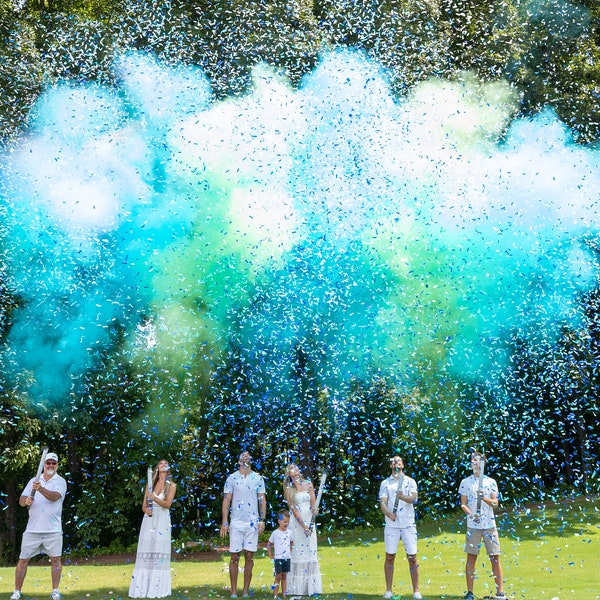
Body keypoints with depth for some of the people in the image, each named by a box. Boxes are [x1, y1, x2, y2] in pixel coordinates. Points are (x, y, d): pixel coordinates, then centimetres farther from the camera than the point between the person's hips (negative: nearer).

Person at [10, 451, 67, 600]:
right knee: (23, 559, 3)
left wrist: (41, 489, -35)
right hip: (32, 529, 2)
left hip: (53, 529, -2)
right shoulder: (33, 481, 12)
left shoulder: (60, 481, 0)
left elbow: (54, 497, -18)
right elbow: (21, 500, 9)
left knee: (56, 559, -2)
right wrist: (26, 501, -15)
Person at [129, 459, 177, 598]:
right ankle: (142, 588, -3)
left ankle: (157, 589, -6)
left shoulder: (171, 485, 7)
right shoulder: (150, 484, 14)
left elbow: (167, 504, -7)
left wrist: (154, 498, -22)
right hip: (148, 520, 2)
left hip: (162, 520, -2)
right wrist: (146, 510, -11)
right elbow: (144, 505, 12)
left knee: (159, 553, -7)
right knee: (145, 552, -3)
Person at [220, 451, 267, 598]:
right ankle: (233, 591, 5)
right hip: (236, 521, -1)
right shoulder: (231, 478, 4)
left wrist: (262, 520, -1)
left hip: (252, 522, 1)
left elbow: (262, 500, 8)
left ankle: (246, 591, 7)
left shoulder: (258, 478, 8)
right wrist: (224, 522, -3)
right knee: (234, 557, 0)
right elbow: (226, 501, 3)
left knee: (249, 557, 2)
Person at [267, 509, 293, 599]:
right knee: (278, 576, -3)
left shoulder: (289, 532, 4)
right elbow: (269, 544, 2)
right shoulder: (275, 533, -7)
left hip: (287, 558, 3)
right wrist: (270, 555, 0)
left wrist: (290, 552, 12)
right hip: (278, 558, -3)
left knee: (284, 576, 9)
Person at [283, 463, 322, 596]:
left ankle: (311, 586, 1)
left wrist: (314, 509, -20)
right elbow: (293, 508, -7)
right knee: (297, 551, -6)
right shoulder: (288, 489, -1)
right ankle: (297, 587, -4)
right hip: (296, 523, -3)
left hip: (309, 521, 3)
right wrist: (303, 525, -15)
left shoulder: (308, 484, 8)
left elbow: (313, 502, 4)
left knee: (310, 552, -1)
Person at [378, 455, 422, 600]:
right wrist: (388, 513, -23)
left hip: (408, 524, -1)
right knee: (389, 557, 3)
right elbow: (382, 503, -2)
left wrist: (403, 497, -31)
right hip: (391, 525, 1)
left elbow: (414, 498, -9)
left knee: (412, 558, 0)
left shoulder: (410, 481, 8)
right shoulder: (385, 483, 9)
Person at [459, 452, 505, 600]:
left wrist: (484, 498, -16)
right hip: (473, 526, 0)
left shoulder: (491, 482, 7)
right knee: (471, 558, 1)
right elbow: (463, 504, 4)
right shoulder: (466, 482, 7)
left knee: (495, 557, -1)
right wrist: (471, 515, -14)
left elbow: (495, 503, 3)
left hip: (489, 525, 0)